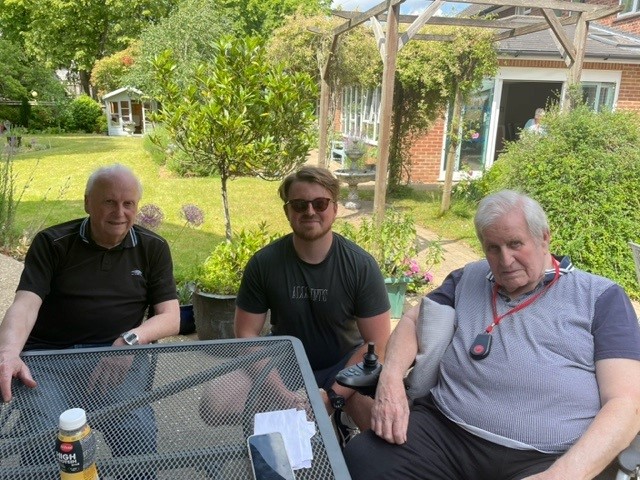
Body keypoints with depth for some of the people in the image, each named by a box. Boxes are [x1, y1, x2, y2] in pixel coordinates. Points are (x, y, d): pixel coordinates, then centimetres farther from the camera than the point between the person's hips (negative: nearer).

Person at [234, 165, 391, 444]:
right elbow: (247, 334, -7)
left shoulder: (361, 265, -15)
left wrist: (332, 396, -22)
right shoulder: (263, 264, -11)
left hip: (344, 366, -1)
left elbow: (378, 344, -13)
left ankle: (341, 419, 4)